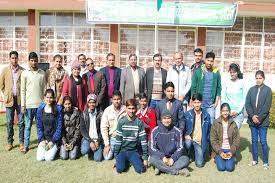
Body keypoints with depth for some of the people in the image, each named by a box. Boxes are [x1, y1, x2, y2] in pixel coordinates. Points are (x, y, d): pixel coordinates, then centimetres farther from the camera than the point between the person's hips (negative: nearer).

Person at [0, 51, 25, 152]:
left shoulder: (22, 70, -1)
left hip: (20, 99, -1)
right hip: (9, 100, 1)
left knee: (21, 122, 2)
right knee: (9, 122, 7)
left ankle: (22, 142, 12)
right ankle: (10, 142, 19)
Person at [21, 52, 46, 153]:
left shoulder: (42, 73, 5)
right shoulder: (25, 73, 1)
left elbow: (44, 89, 7)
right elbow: (22, 90, 0)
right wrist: (23, 104, -4)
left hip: (40, 104, 1)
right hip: (28, 104, -1)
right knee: (27, 126, 6)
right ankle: (26, 146, 15)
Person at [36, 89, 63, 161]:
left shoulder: (58, 109, -8)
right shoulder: (40, 109, 1)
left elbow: (59, 126, -8)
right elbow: (39, 126, 4)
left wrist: (52, 141, -11)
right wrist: (42, 140, -5)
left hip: (54, 138, -3)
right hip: (43, 138, 3)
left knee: (48, 157, -15)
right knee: (39, 158, -8)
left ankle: (55, 149, 16)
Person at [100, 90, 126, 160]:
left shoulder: (126, 110, -11)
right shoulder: (107, 110, -8)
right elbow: (104, 128, -7)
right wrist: (106, 144, -9)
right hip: (112, 138, 1)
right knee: (107, 157, -7)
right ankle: (112, 149, 25)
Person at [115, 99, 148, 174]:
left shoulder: (139, 122, -5)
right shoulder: (121, 122, -5)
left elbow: (143, 140, -5)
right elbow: (118, 139, -2)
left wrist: (145, 157, -6)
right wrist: (116, 157, -3)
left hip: (134, 151, 0)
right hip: (122, 150, 0)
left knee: (141, 169, -20)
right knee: (120, 169, -22)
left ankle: (132, 161, 12)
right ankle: (125, 161, 12)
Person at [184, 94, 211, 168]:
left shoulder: (206, 115, 0)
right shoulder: (187, 114, -4)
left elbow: (209, 131, 9)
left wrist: (208, 142, 7)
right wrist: (185, 135, -15)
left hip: (200, 142, 0)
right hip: (190, 139, 0)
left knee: (199, 164, -11)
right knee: (188, 143, -36)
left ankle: (196, 152, 22)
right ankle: (190, 153, 0)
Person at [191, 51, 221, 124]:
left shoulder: (216, 73, 4)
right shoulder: (197, 72, -1)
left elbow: (219, 88, 8)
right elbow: (193, 88, 0)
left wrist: (216, 102, 2)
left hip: (211, 105, 1)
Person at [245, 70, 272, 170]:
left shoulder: (268, 90, -3)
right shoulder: (251, 90, 5)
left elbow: (267, 106, -9)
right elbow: (247, 104, 1)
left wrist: (259, 118, -14)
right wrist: (252, 116, -11)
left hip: (263, 121, -3)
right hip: (252, 120, 3)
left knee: (263, 141, 1)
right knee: (254, 140, 11)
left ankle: (265, 162, 14)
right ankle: (255, 159, 23)